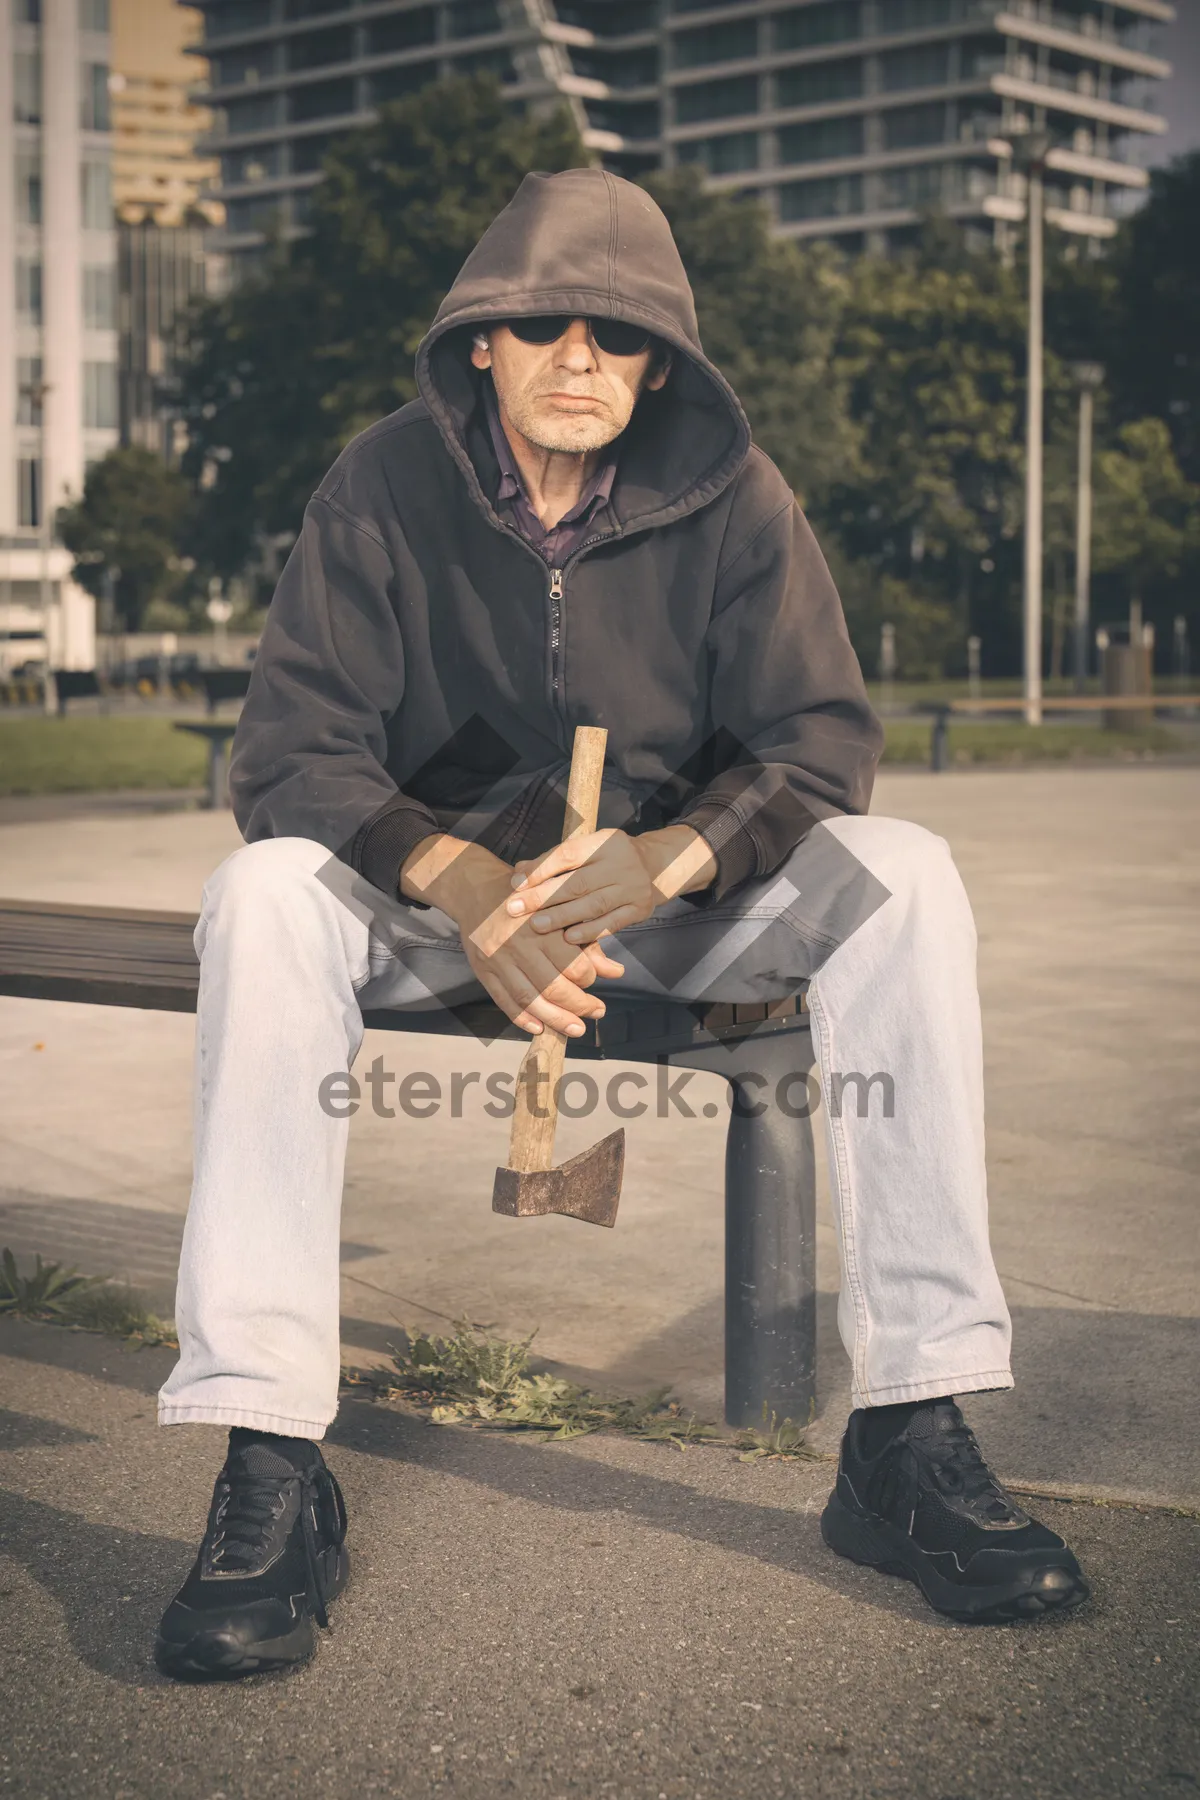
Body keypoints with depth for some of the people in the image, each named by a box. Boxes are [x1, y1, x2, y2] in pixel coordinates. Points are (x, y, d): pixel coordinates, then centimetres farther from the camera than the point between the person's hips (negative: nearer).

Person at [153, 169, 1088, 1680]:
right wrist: (457, 880, -35)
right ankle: (268, 1471, -34)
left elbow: (821, 740, -10)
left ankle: (912, 1438, -24)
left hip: (673, 896, 1)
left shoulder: (729, 498, -5)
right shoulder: (384, 489, -8)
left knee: (900, 878, -24)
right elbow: (289, 749, -16)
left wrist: (665, 859, -31)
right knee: (266, 890, -31)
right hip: (433, 894, -1)